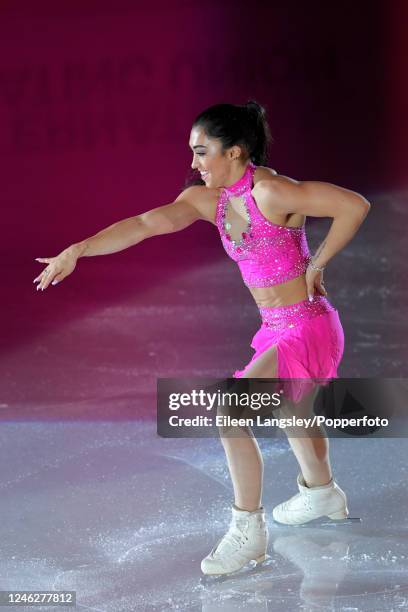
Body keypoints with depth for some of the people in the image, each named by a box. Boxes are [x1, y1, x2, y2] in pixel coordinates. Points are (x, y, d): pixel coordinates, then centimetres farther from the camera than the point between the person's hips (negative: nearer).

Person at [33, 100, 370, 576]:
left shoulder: (271, 192, -24)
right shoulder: (207, 199, 0)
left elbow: (355, 206, -26)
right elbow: (144, 224, -10)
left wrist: (317, 265, -17)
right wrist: (78, 249, -22)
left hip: (307, 328, -10)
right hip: (278, 328, 10)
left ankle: (247, 533, -3)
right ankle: (322, 493, 59)